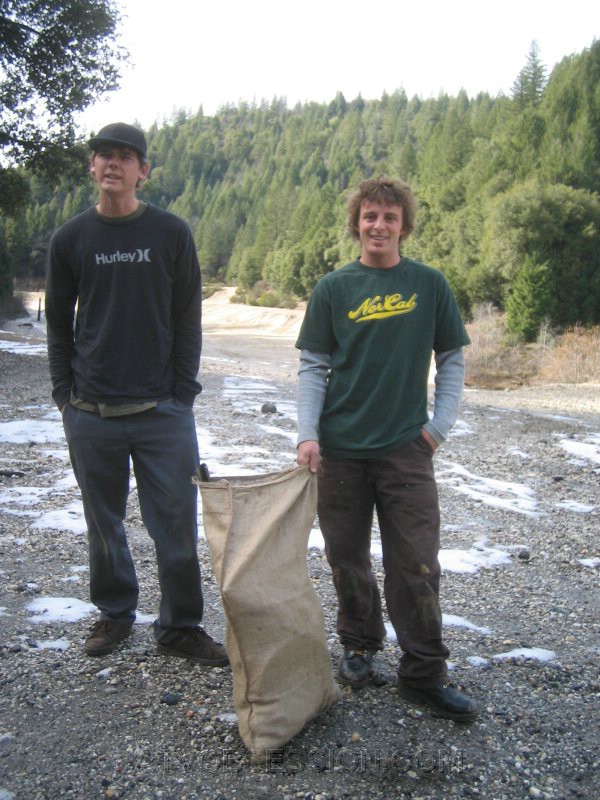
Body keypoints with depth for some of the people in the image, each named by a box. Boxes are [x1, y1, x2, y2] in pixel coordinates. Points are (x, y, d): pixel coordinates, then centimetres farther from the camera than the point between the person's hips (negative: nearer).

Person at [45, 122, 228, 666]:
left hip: (163, 411, -1)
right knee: (104, 524, 12)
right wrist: (64, 394, 3)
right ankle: (115, 613, 32)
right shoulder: (71, 239, 6)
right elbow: (59, 325, 11)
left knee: (176, 524, 1)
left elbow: (188, 320, 3)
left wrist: (183, 392, -4)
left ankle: (180, 626, 18)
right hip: (90, 413, 2)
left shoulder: (171, 233, 2)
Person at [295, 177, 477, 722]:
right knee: (348, 559, 12)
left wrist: (440, 425, -2)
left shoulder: (429, 284, 3)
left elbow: (452, 360, 8)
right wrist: (307, 434, -9)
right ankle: (360, 646, 33)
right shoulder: (333, 289, 3)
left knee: (416, 566, 0)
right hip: (340, 449, 1)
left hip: (407, 449, -1)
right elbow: (313, 366, 2)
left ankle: (425, 675, 15)